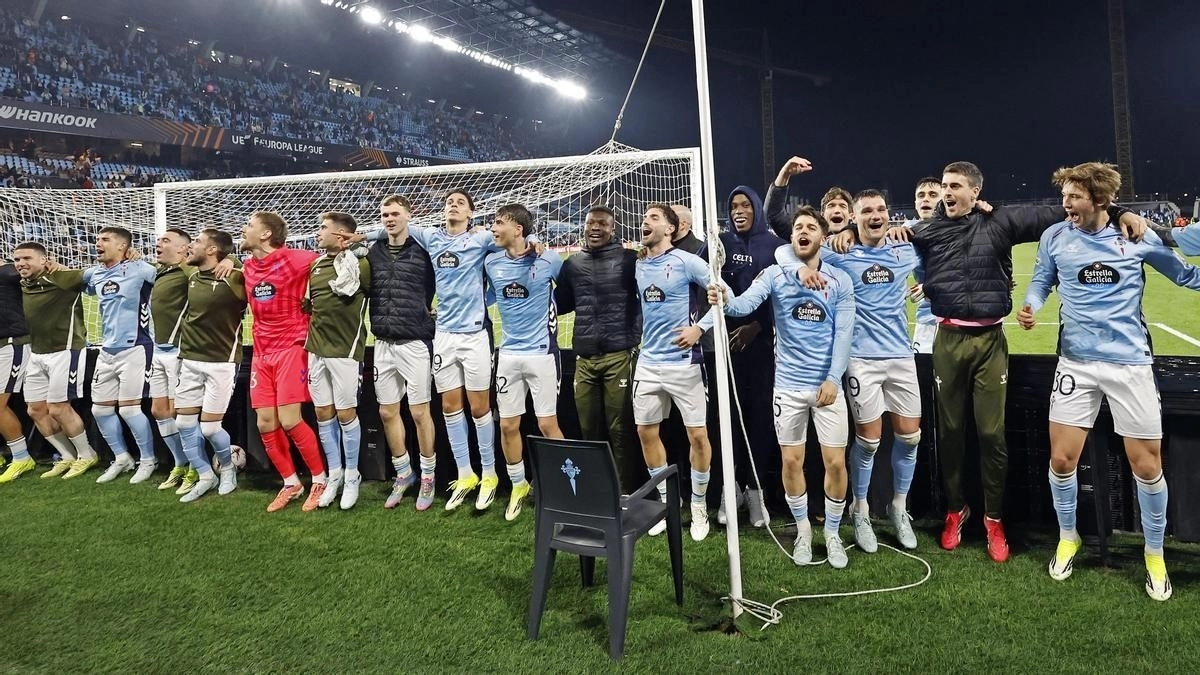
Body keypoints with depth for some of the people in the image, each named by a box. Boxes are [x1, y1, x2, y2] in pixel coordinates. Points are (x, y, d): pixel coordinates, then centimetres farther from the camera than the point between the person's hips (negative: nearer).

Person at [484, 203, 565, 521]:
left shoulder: (548, 259, -9)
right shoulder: (491, 262, 2)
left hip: (541, 353, -4)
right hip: (508, 354, 4)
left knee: (547, 424, -2)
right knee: (508, 426, 7)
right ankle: (518, 486, 26)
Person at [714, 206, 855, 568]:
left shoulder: (840, 280, 0)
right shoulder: (774, 275, -1)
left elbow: (844, 333, -4)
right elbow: (747, 301, -19)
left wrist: (833, 378, -13)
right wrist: (724, 303, -41)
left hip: (828, 384, 0)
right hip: (788, 384, 0)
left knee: (836, 462, 2)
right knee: (792, 461, 7)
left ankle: (832, 533, 22)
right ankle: (803, 530, 27)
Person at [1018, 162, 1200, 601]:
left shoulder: (1137, 236, -2)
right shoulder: (1055, 237, 0)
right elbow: (1041, 282, 12)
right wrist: (1030, 307, -9)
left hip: (1130, 362, -1)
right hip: (1077, 362, 1)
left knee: (1147, 466, 3)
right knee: (1061, 459, 0)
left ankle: (1155, 554, 26)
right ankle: (1068, 537, 26)